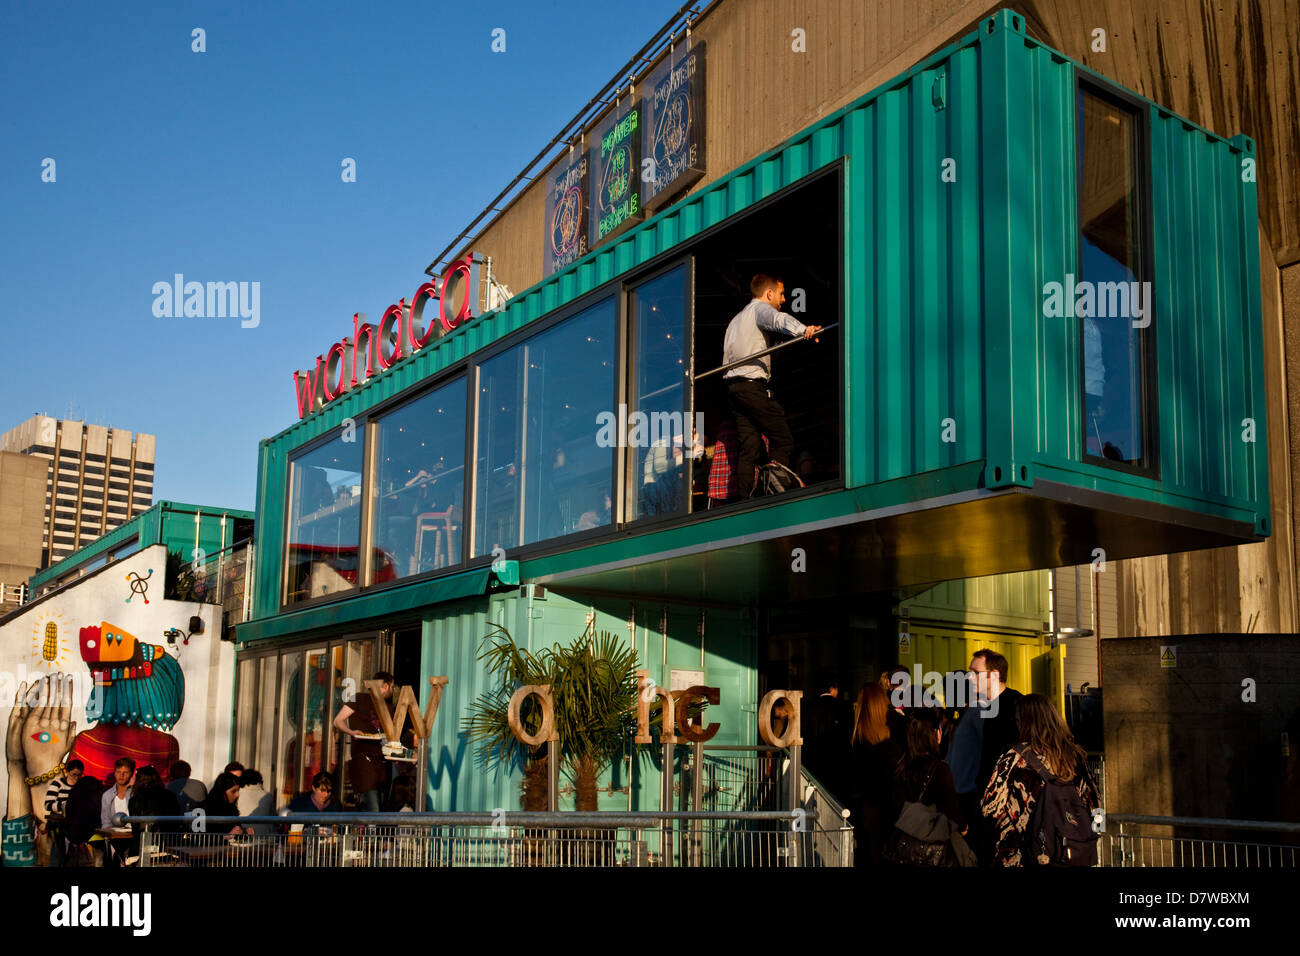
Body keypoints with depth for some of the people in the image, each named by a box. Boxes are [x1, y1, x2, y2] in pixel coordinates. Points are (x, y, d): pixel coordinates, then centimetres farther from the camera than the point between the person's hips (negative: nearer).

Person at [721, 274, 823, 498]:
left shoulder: (738, 317, 28)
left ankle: (743, 499, -4)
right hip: (754, 385, -9)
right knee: (784, 441, -6)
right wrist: (803, 329, -42)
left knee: (750, 446, 4)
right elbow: (778, 319, -25)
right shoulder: (760, 308, -1)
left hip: (733, 386, 9)